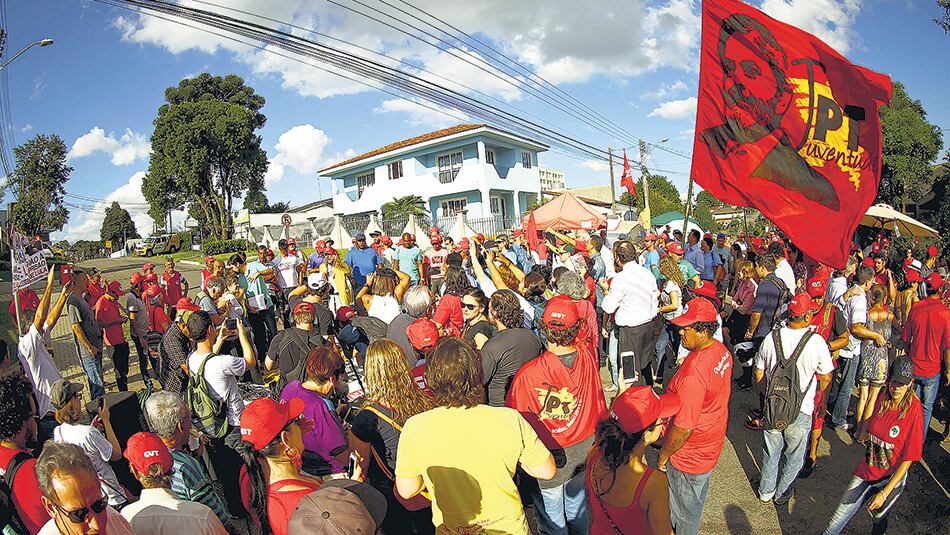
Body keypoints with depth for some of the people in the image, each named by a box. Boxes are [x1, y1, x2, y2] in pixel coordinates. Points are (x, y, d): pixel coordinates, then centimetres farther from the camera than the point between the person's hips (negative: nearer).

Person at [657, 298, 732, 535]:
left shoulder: (694, 371, -37)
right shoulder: (721, 350, -8)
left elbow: (683, 428, -30)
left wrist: (663, 455, -15)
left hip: (689, 456, -9)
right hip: (712, 445, 9)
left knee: (683, 511, 16)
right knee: (697, 496, 32)